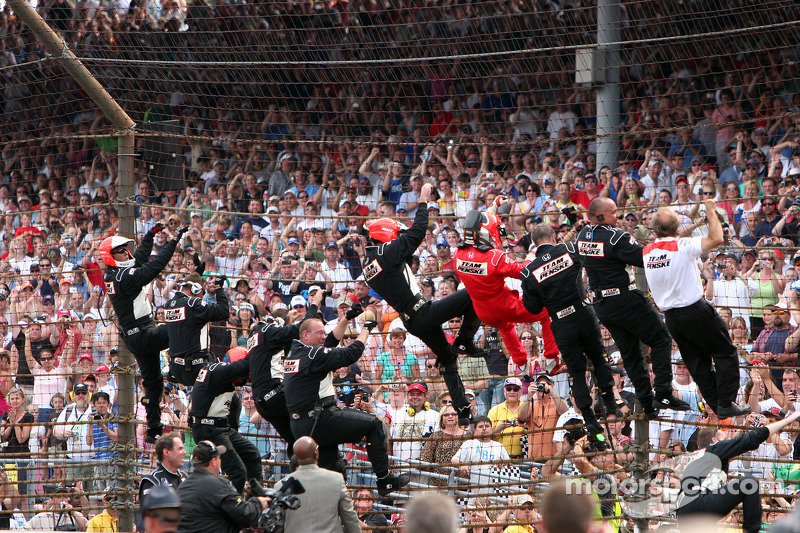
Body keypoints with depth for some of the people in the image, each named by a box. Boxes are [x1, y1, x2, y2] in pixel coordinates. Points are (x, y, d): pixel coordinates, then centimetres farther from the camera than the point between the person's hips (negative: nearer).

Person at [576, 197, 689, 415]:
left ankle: (647, 401, 12)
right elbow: (646, 258, -18)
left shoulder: (582, 236, 5)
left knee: (629, 351, 14)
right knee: (660, 339, 2)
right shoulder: (615, 237, -18)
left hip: (601, 305, 7)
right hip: (624, 299, -7)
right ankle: (663, 393, -8)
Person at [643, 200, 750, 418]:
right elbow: (717, 238, -19)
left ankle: (715, 404, 16)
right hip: (694, 310, -6)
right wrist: (711, 211, -5)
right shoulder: (682, 246, -17)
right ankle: (726, 404, 1)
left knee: (697, 361, 15)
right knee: (725, 353, 5)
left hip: (670, 316, 6)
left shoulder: (647, 251, 2)